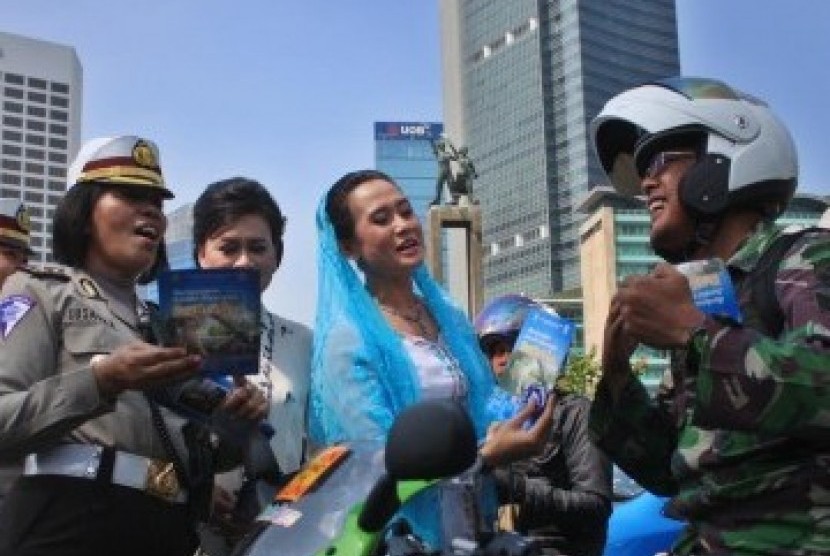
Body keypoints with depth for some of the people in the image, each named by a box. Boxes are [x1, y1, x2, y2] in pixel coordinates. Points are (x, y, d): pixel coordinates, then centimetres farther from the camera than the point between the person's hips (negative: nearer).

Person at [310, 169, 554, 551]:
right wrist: (486, 456, -31)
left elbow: (480, 405, 11)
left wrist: (533, 405, -9)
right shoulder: (348, 338, -16)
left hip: (471, 521, 6)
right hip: (403, 531, -6)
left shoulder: (450, 318, 4)